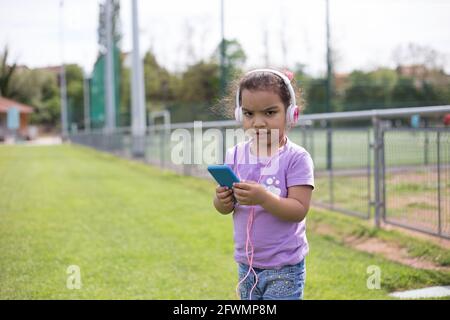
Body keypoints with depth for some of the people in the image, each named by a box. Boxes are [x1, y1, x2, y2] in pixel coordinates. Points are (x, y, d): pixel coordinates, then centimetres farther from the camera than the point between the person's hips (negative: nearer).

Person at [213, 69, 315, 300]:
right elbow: (224, 208, 5)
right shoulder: (235, 155, 0)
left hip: (284, 267, -5)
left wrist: (263, 197, -33)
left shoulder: (296, 158, -14)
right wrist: (223, 200, -18)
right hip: (247, 263, 5)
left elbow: (299, 210, -19)